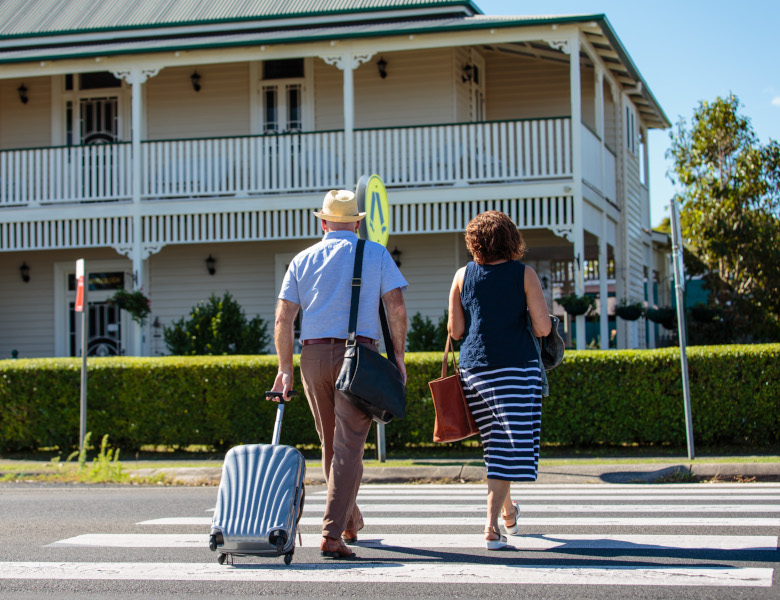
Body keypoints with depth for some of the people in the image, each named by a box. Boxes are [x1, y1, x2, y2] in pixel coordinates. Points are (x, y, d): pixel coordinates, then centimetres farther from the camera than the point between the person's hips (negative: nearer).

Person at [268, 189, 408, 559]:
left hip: (314, 355, 3)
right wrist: (398, 356, 2)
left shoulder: (303, 260, 11)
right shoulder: (375, 254, 5)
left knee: (331, 445, 17)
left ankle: (350, 522, 32)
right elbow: (396, 308, -4)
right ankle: (332, 534, -17)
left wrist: (285, 369, 6)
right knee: (348, 446, -6)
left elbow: (283, 319, 4)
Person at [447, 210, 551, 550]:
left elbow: (455, 330, 3)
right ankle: (492, 526, -13)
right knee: (510, 447, -2)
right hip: (517, 368, -4)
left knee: (495, 443, 20)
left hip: (473, 369, 4)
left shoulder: (463, 276, 4)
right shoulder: (524, 274, -3)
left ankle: (508, 513, 37)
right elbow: (543, 328, -8)